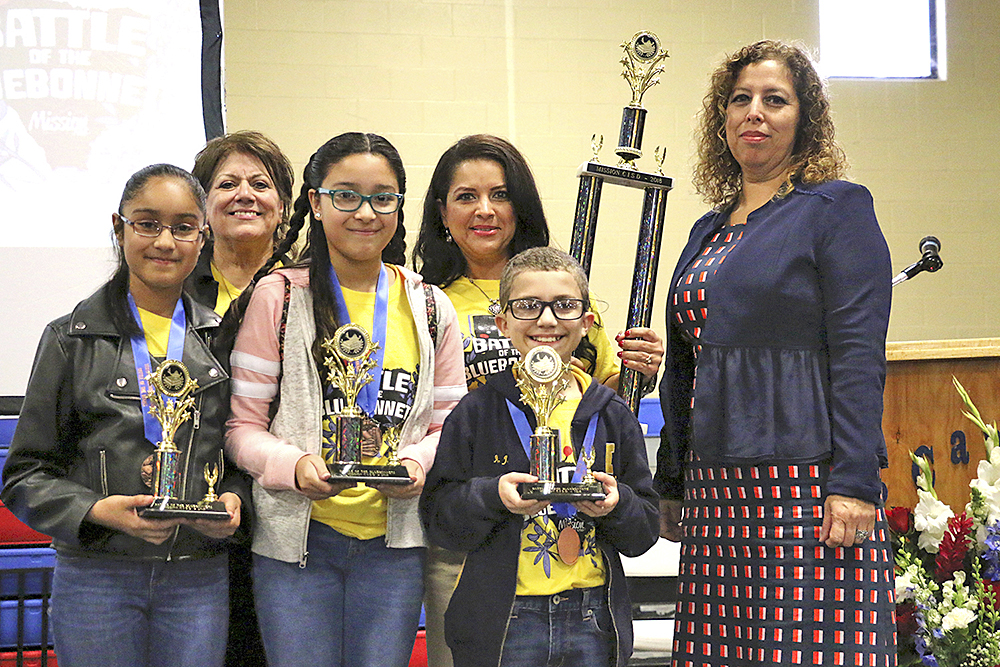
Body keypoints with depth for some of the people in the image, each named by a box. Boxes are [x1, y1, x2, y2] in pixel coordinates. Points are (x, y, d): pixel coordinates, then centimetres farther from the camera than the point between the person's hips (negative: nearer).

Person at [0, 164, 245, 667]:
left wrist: (233, 498, -6)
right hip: (96, 579, -1)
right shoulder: (71, 338, 2)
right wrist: (98, 511, -16)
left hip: (199, 580, 2)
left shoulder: (221, 338, 8)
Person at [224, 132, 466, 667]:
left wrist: (417, 461, -11)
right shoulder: (279, 297, -1)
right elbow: (242, 425, -1)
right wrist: (294, 466, -19)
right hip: (297, 539, -2)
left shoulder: (429, 309, 8)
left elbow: (448, 423, 11)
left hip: (392, 542, 2)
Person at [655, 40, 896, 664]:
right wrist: (671, 489, 20)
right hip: (716, 493, 7)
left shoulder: (837, 209, -1)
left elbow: (859, 356, -10)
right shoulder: (708, 231, 19)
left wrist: (853, 485, -18)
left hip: (807, 487, -6)